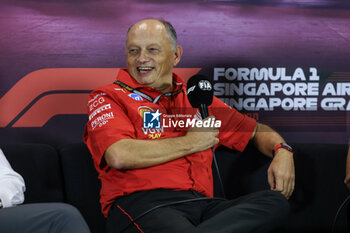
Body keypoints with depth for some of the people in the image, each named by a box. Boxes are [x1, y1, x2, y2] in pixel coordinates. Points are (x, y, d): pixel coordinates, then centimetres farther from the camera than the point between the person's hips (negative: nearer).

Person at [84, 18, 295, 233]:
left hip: (201, 203, 7)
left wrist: (282, 151, 10)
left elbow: (256, 131, 35)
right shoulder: (108, 98, 10)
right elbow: (119, 156, -9)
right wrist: (190, 143, 2)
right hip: (142, 204, -7)